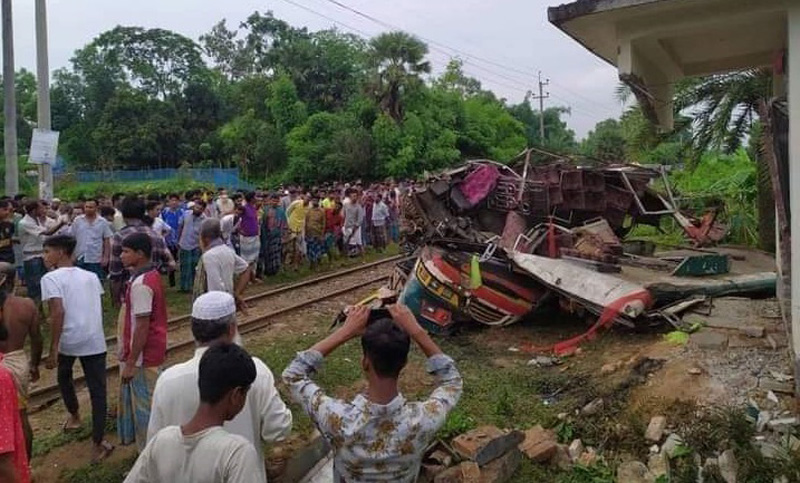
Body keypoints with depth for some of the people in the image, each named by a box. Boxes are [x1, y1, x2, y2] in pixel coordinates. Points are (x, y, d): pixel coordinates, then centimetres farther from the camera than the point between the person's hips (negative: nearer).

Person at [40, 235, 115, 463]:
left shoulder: (51, 278, -5)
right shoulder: (91, 276, 12)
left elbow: (58, 312, -17)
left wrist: (53, 349, -16)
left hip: (69, 340, -3)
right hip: (94, 341, 3)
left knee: (64, 377, 29)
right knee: (98, 391, 5)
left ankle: (74, 416, 47)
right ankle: (98, 444, 3)